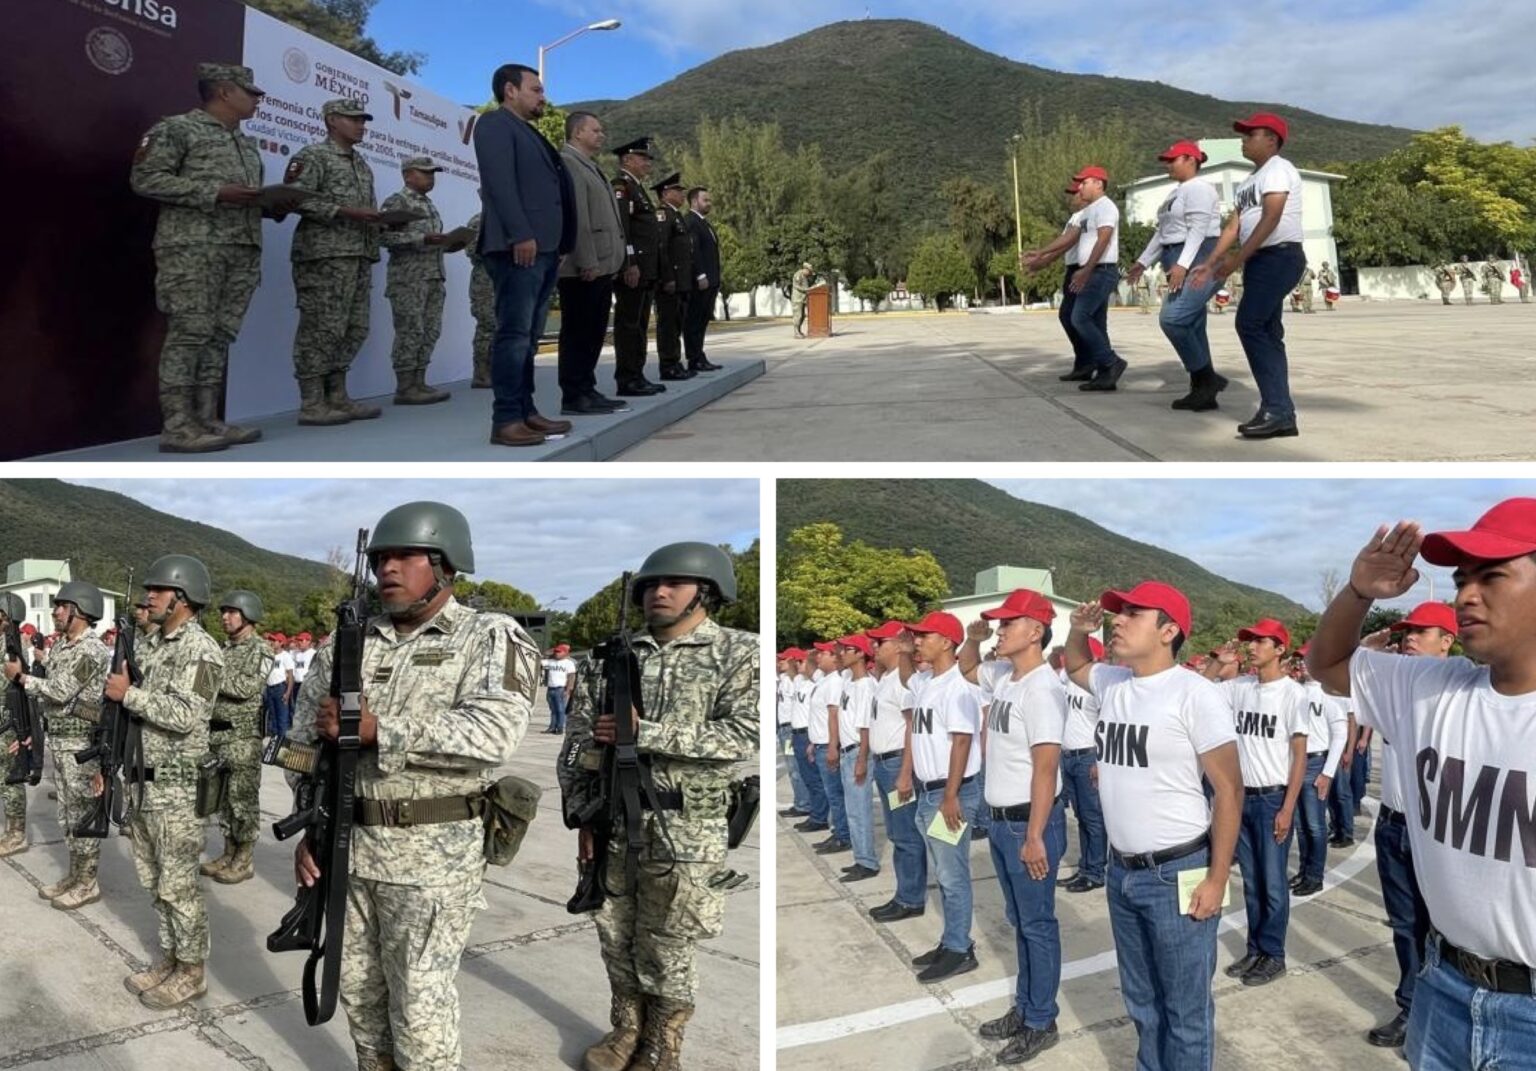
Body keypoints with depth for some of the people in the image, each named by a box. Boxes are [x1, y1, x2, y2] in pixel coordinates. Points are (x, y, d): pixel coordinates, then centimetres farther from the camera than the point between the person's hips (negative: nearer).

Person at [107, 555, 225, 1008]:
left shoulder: (200, 650, -15)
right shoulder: (155, 645, 14)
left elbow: (186, 716, -25)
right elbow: (133, 713, 20)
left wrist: (129, 694, -19)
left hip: (176, 787, -9)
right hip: (141, 781, 9)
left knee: (178, 884, -1)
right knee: (155, 881, 15)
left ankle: (191, 972, 11)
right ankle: (168, 960, 27)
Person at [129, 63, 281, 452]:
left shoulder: (247, 144, 23)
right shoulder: (175, 129, 0)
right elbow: (145, 178, -8)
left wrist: (274, 206, 3)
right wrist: (214, 193, -16)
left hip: (244, 250, 8)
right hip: (192, 247, -7)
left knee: (221, 335, 5)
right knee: (189, 333, -11)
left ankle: (207, 420, 7)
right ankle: (177, 426, -10)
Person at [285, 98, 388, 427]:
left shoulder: (362, 163, 23)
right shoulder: (312, 156, -2)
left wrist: (380, 218, 4)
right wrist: (345, 211, -19)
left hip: (360, 255, 8)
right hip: (324, 254, -8)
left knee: (354, 329, 7)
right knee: (321, 328, -9)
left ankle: (337, 397, 13)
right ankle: (312, 403, -6)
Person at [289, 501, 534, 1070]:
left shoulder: (490, 638, -9)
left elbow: (494, 732, -25)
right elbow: (304, 739, 11)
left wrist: (377, 729, -24)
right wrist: (311, 826, 0)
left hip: (433, 852, -5)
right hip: (347, 843, 6)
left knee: (419, 1003, 3)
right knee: (359, 989, 18)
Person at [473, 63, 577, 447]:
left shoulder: (529, 133, 27)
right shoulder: (495, 123, -1)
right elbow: (500, 182, -14)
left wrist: (558, 245, 16)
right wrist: (521, 235, -23)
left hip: (544, 248, 9)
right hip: (519, 247, -9)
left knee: (528, 336, 8)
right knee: (514, 333, -12)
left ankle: (525, 411, 11)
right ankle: (506, 420, -12)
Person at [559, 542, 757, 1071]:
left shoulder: (740, 653, -5)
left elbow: (743, 735, -17)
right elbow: (578, 739, 8)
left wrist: (645, 733, -19)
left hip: (682, 832, -4)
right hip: (611, 824, 4)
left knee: (666, 951, 8)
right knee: (615, 939, 16)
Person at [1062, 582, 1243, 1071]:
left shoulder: (1194, 694, -16)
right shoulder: (1111, 682, 4)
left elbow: (1229, 790, -14)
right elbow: (1075, 667, 28)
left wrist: (1217, 878, -15)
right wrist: (1079, 630, 5)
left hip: (1178, 873, -7)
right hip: (1122, 871, 7)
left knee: (1185, 1008, 8)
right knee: (1141, 1001, 22)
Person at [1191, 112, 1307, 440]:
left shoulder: (1278, 169, -8)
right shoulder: (1250, 180, 22)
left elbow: (1271, 219, -18)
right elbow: (1233, 226, 18)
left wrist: (1237, 258, -18)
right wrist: (1210, 263, 9)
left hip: (1280, 257, -10)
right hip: (1260, 260, 10)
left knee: (1250, 325, -18)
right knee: (1266, 332, 5)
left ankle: (1276, 409, -19)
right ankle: (1281, 414, 6)